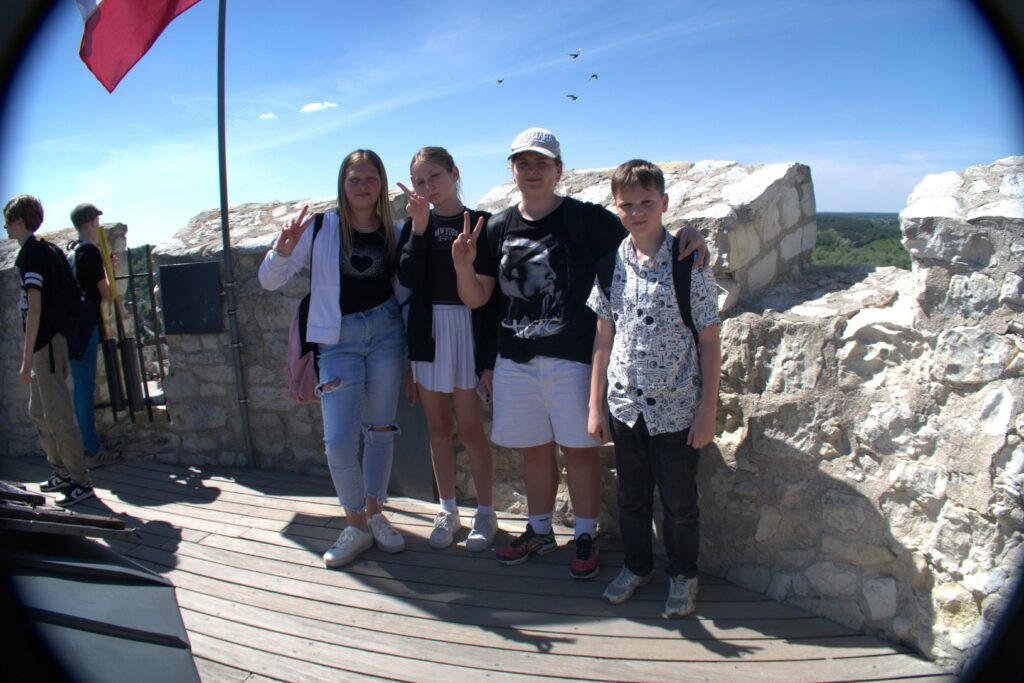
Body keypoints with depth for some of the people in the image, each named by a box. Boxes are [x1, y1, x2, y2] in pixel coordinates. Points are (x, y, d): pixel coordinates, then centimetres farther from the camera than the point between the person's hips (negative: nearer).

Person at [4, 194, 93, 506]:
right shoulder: (42, 249, 14)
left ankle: (81, 481, 1)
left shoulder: (31, 253, -15)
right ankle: (62, 471, 27)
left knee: (59, 416, -5)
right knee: (39, 412, 19)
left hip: (47, 344, -10)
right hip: (49, 342, 10)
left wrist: (27, 358, -22)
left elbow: (34, 308, -22)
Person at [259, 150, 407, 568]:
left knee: (380, 430, 10)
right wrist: (283, 248, -25)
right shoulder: (321, 228, -5)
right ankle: (356, 525, 15)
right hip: (338, 340, -2)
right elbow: (269, 281, -4)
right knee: (338, 442, -6)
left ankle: (376, 514, 27)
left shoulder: (392, 231, 3)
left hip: (386, 333, 2)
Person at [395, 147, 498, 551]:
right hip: (427, 334, 4)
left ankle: (485, 513, 19)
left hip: (468, 332, -3)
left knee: (470, 430, 1)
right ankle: (447, 511, 27)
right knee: (438, 428, 12)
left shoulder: (480, 222, -4)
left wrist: (490, 354, -11)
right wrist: (419, 226, -18)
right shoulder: (415, 224, 6)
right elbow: (408, 279, -9)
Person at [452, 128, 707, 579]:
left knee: (578, 450, 6)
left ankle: (585, 537, 25)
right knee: (533, 450, 16)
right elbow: (476, 298, 8)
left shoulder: (586, 219, -6)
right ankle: (539, 531, 35)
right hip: (515, 359, 4)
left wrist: (684, 237, -25)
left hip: (572, 357, -4)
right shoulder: (498, 228, 6)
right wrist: (463, 265, -11)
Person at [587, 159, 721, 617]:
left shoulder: (689, 263, -10)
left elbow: (709, 342, -7)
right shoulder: (611, 264, 0)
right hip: (625, 404, 3)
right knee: (631, 495, 18)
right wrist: (595, 405, 4)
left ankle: (682, 575, 34)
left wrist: (707, 411, -9)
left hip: (676, 408, -3)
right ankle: (636, 565, 40)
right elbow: (604, 338, 5)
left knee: (679, 500, 12)